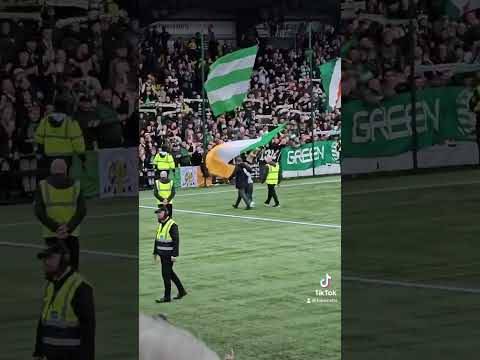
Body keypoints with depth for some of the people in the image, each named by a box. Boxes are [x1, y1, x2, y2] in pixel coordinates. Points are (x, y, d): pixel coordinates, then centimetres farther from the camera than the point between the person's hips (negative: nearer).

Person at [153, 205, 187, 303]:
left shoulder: (172, 225, -15)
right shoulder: (160, 224, 12)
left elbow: (176, 240, -18)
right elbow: (157, 239, 19)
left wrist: (174, 255, -22)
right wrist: (155, 252, 19)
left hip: (169, 255, -9)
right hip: (162, 254, 9)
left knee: (166, 274, -6)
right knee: (170, 273, 16)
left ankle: (167, 297, 2)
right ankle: (181, 291, 29)